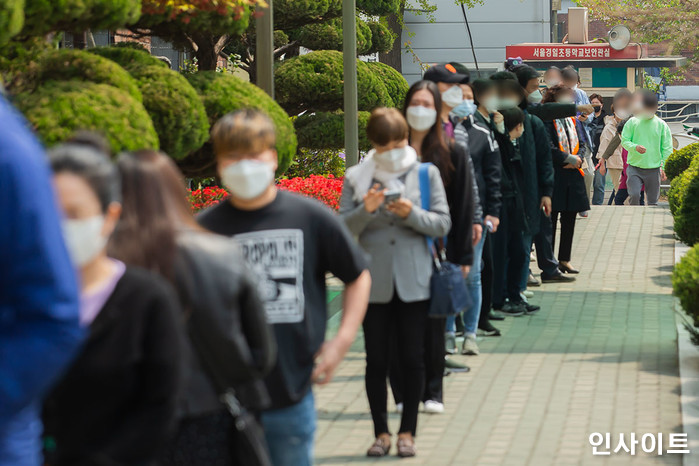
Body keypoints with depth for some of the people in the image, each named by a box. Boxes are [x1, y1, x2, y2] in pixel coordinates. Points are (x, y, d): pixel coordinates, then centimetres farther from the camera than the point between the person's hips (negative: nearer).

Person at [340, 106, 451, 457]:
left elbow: (443, 223, -1)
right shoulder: (357, 178, 2)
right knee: (376, 360, 5)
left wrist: (412, 214, -18)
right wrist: (365, 210, -20)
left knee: (412, 359, 4)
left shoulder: (427, 173, 2)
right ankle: (381, 432, 14)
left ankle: (407, 431, 15)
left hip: (414, 282, 0)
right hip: (374, 283, 0)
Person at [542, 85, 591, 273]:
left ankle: (564, 260, 17)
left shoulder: (574, 121, 14)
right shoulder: (547, 122, -8)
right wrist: (570, 159, -13)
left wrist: (577, 159, -8)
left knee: (569, 220, 9)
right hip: (553, 176, -6)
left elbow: (582, 144, 11)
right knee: (550, 219, -2)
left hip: (573, 177, 7)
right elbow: (548, 148, -15)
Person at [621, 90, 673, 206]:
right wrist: (635, 147, -18)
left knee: (652, 201, 5)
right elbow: (624, 141, 2)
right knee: (634, 195, -16)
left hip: (654, 169, 1)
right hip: (634, 167, -1)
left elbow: (667, 148, 6)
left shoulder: (661, 125, 4)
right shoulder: (632, 122, 3)